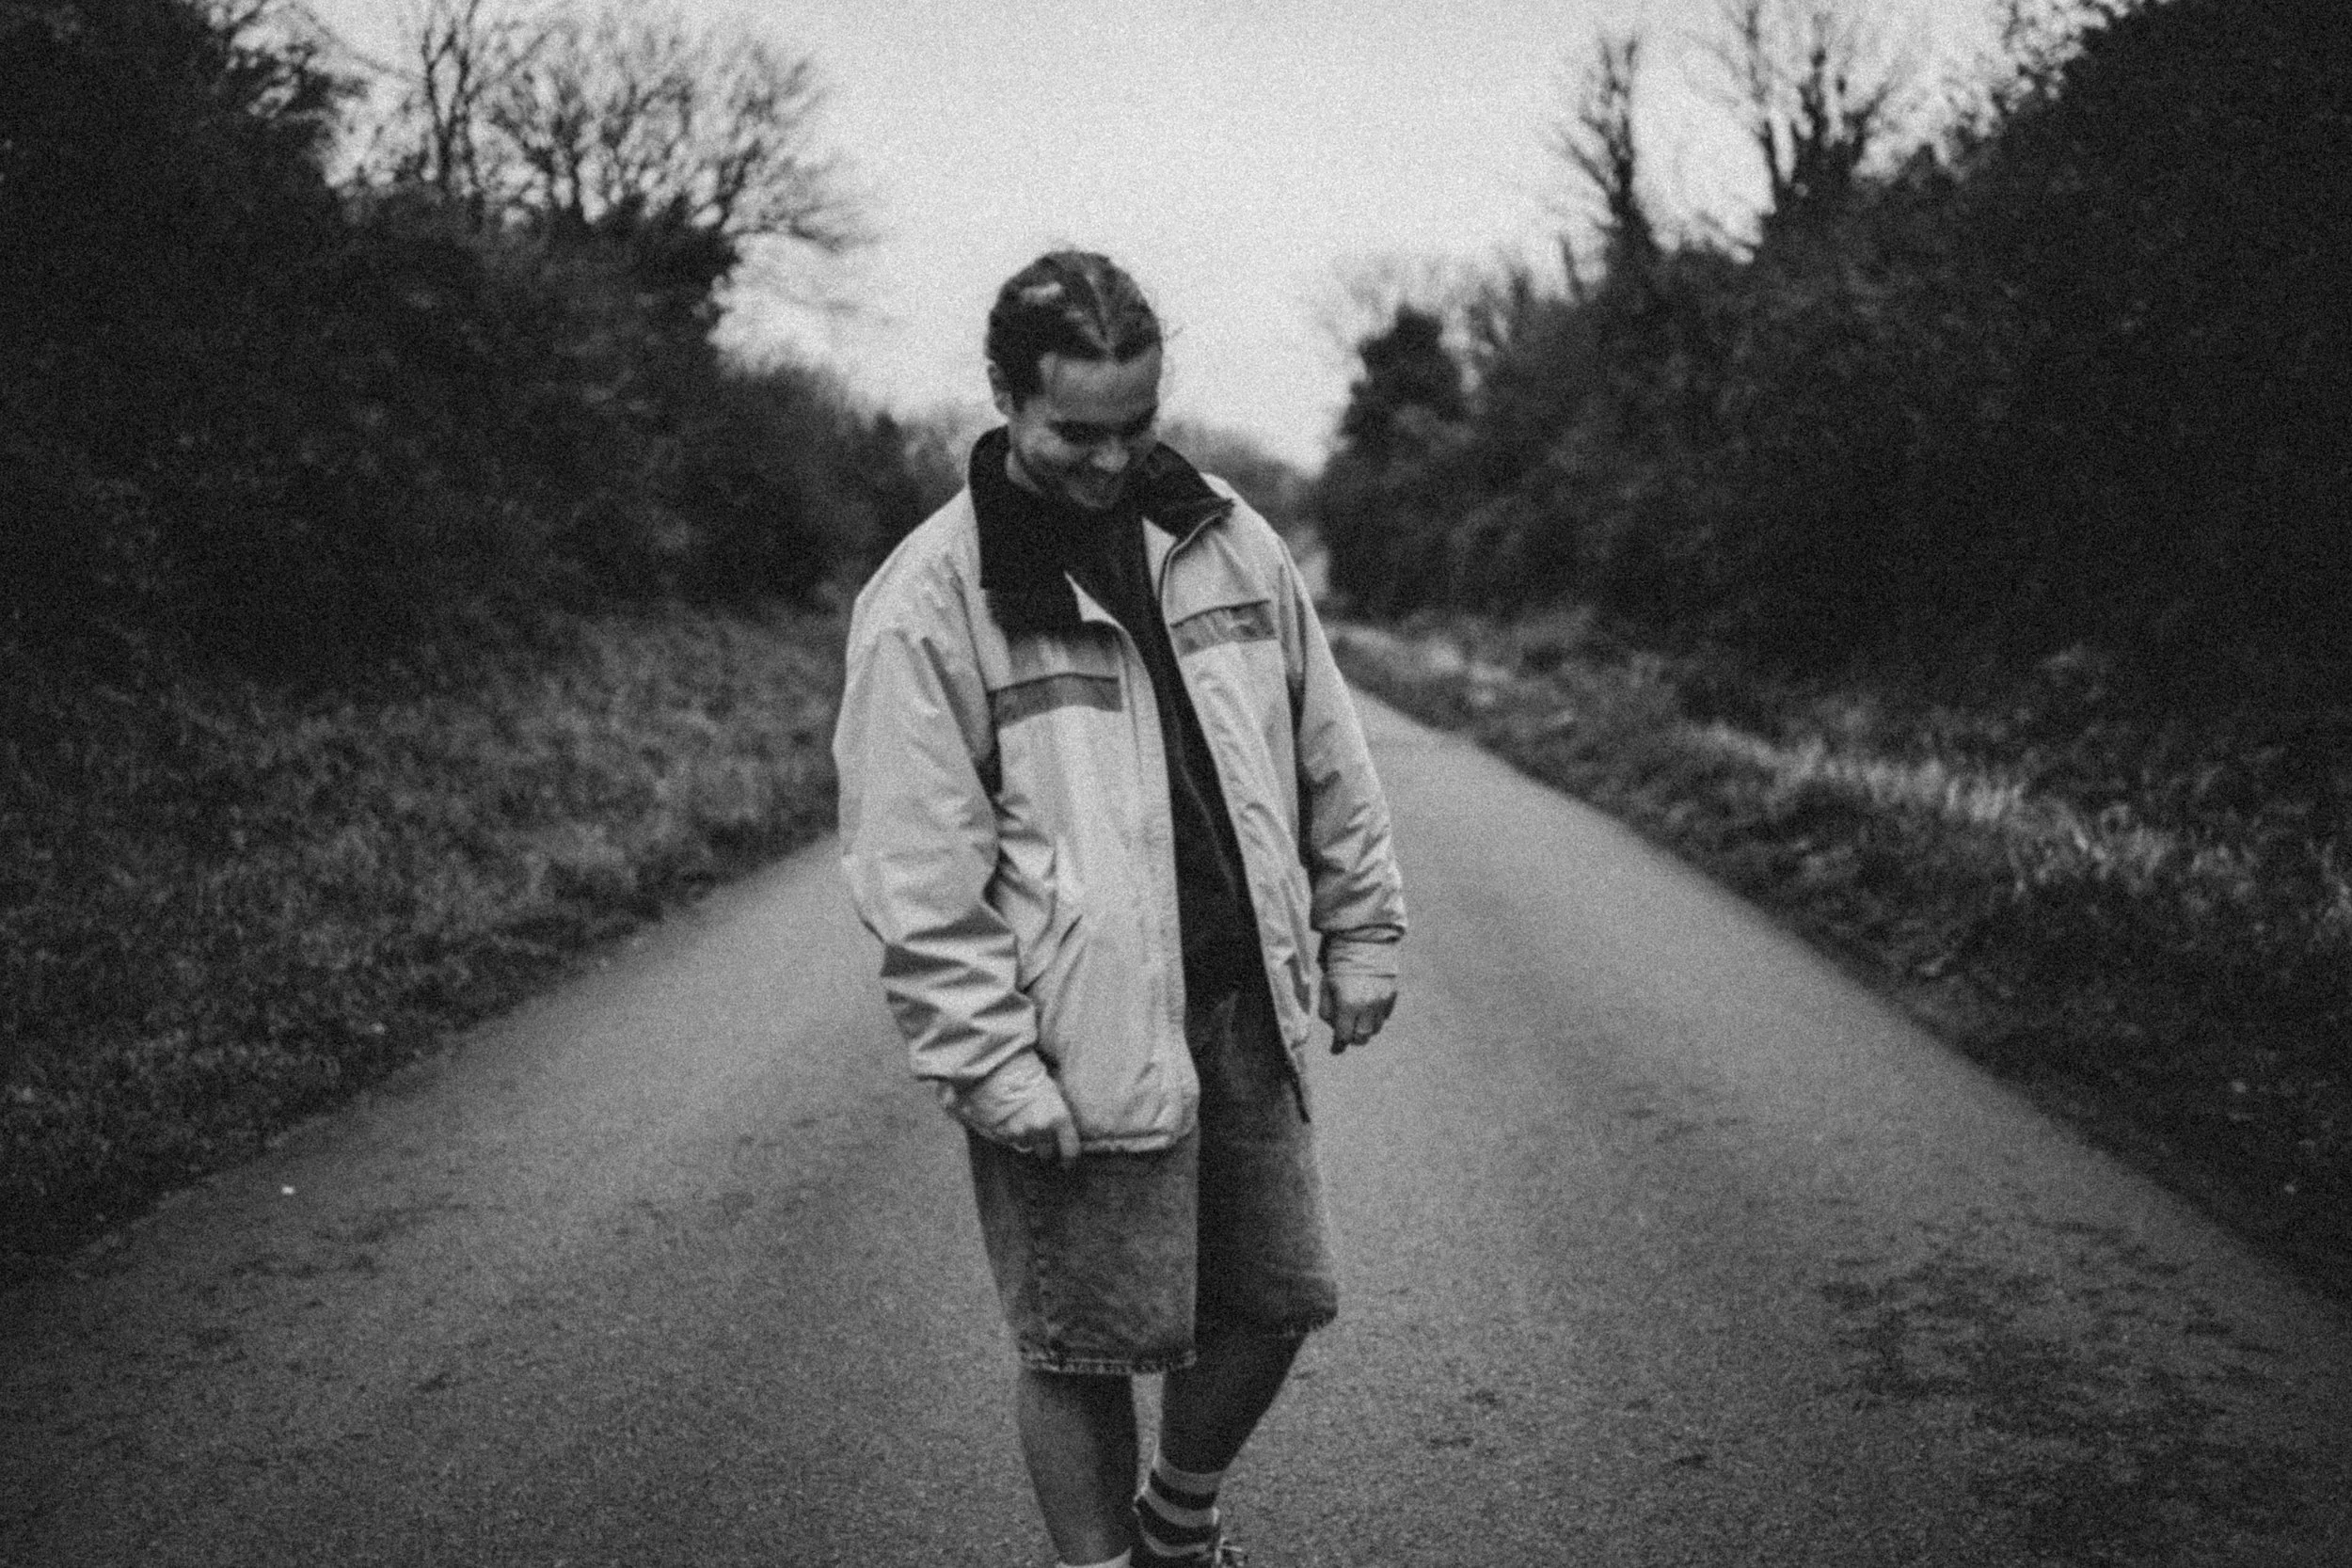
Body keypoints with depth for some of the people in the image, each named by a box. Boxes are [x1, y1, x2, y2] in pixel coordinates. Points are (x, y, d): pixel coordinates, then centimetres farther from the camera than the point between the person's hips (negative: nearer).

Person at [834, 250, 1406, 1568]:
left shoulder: (1225, 535, 6)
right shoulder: (929, 598, -10)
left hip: (1246, 1010, 6)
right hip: (1082, 1041, -5)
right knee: (1085, 1348, 5)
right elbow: (918, 876, -13)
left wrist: (1360, 930, 11)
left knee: (1276, 1300, 15)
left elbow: (1327, 754, 12)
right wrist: (991, 1065, -16)